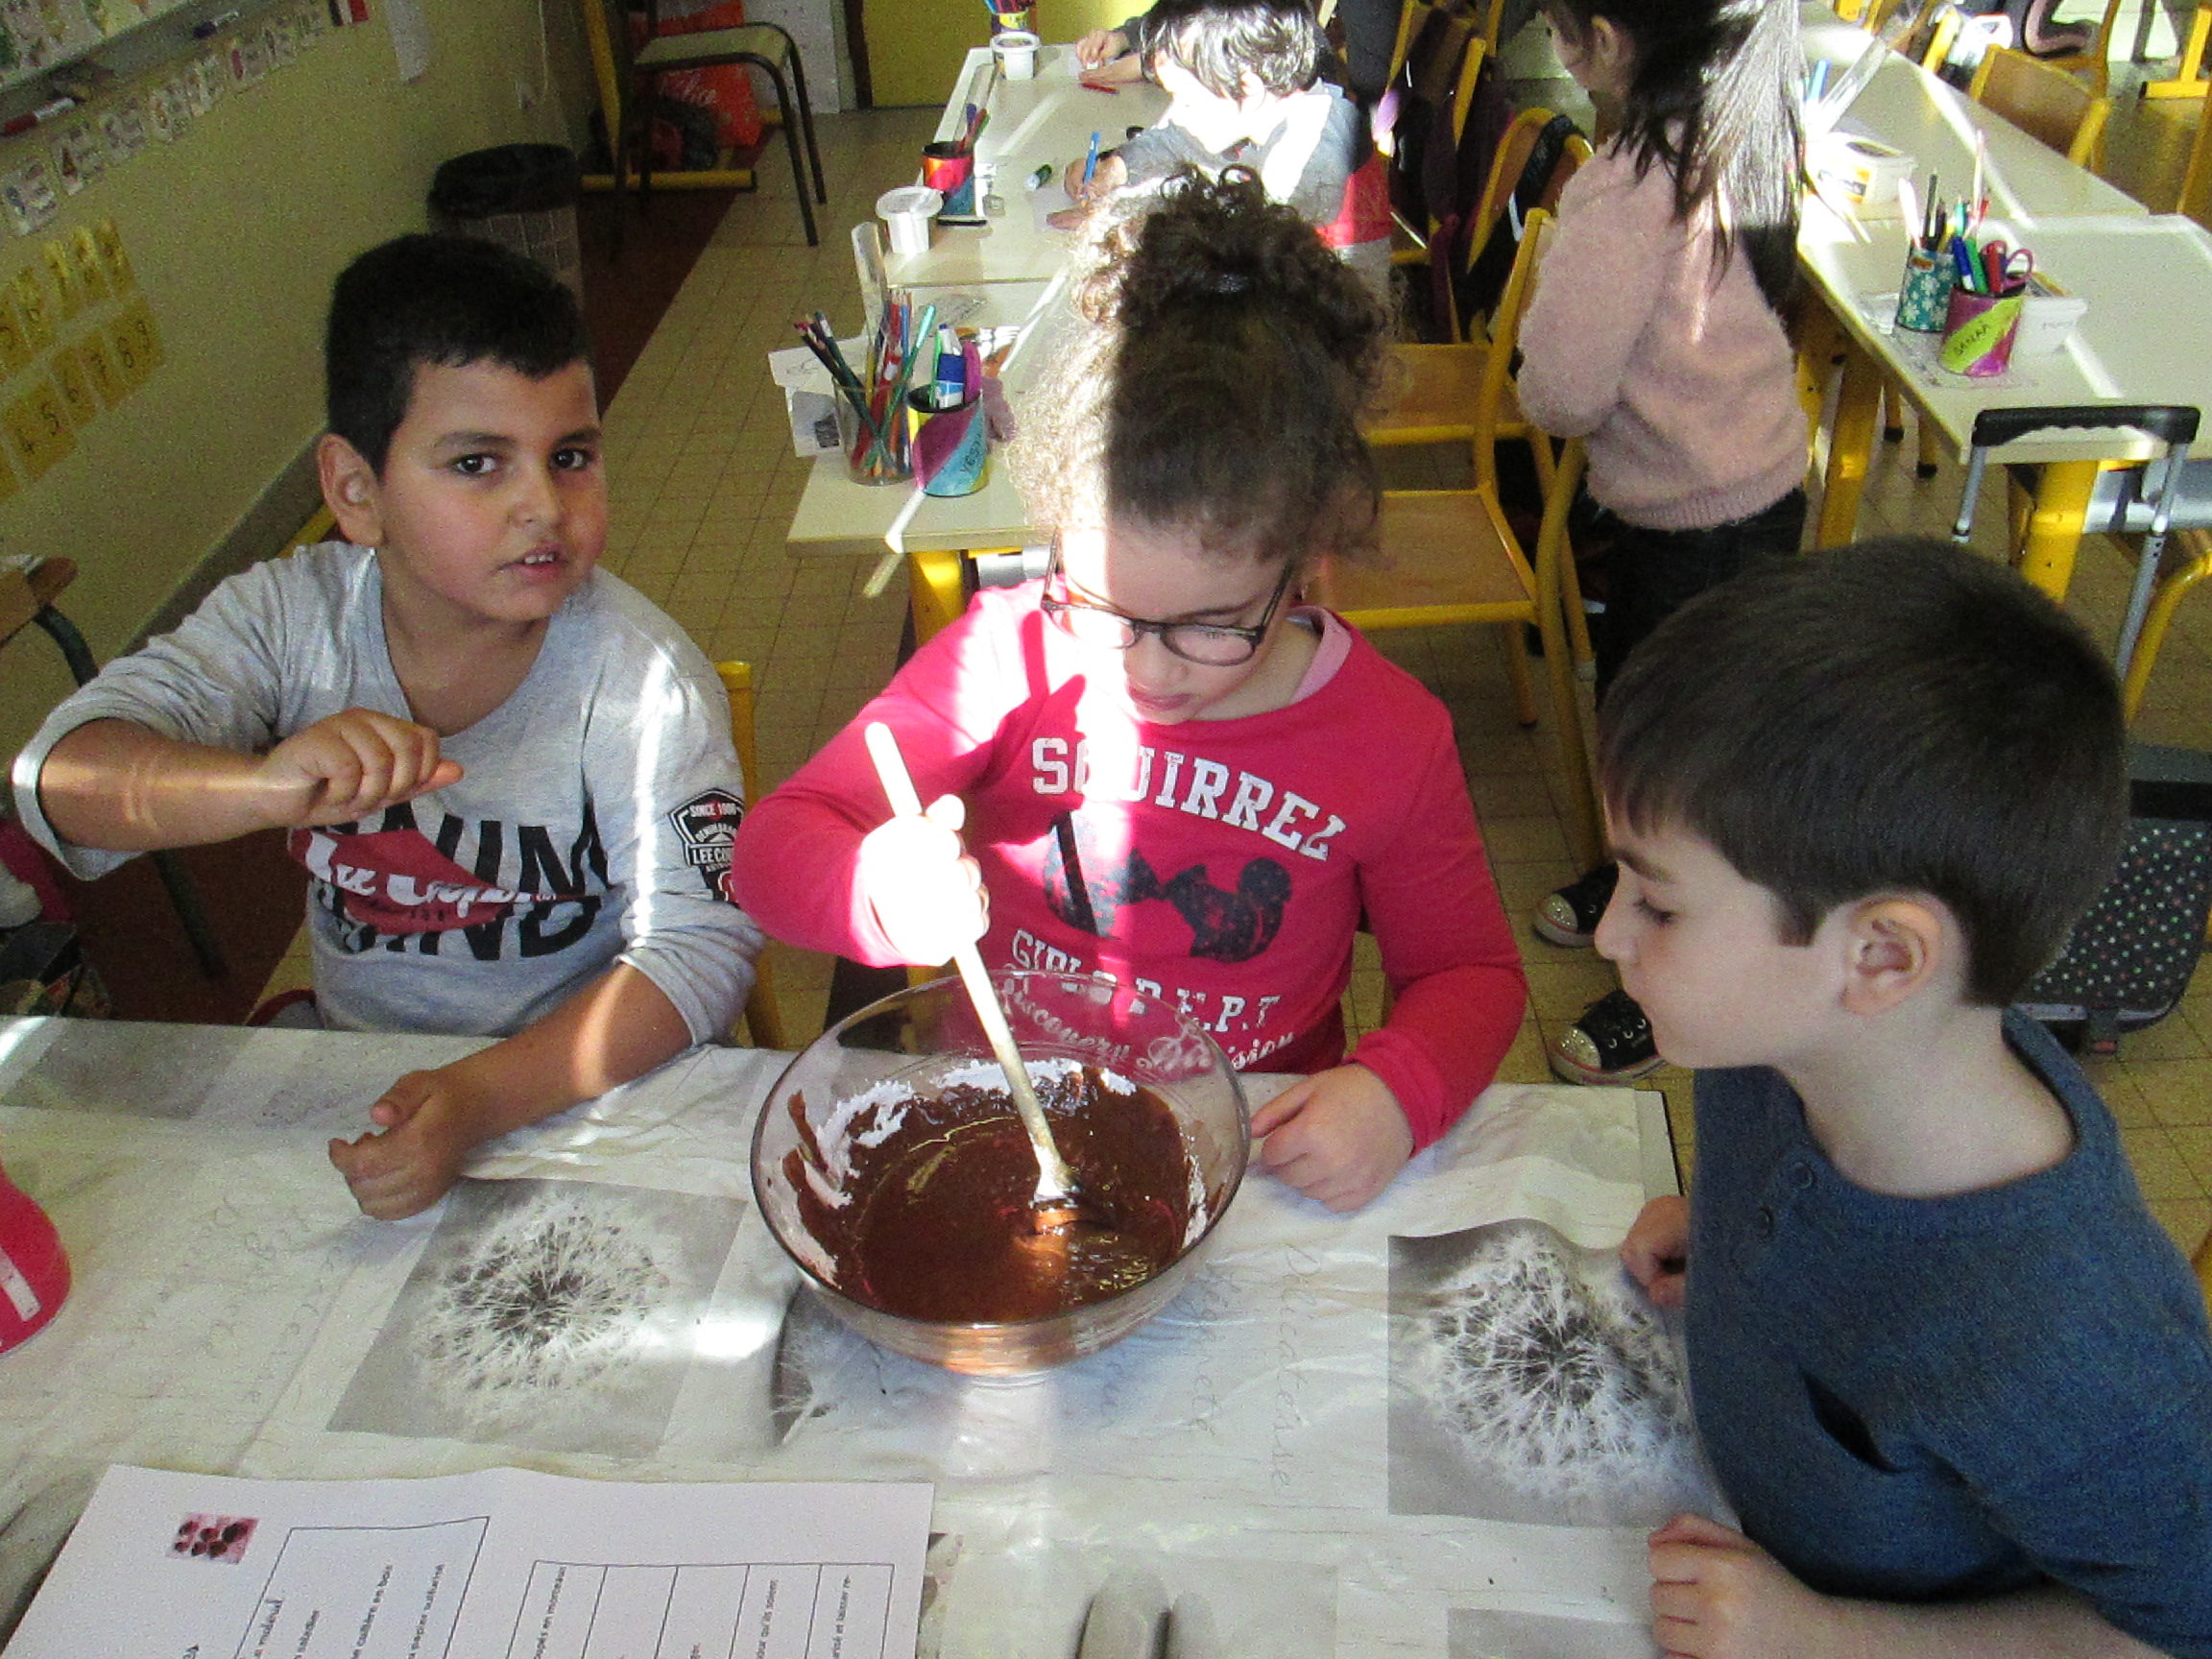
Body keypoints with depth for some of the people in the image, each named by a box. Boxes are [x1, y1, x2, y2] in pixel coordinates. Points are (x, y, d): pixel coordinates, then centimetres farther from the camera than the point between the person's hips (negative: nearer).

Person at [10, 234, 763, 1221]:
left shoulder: (637, 681, -18)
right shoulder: (289, 618, -7)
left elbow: (697, 950, -21)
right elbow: (60, 777, -17)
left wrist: (478, 1099, -34)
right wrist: (262, 785, -39)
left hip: (595, 1082, -2)